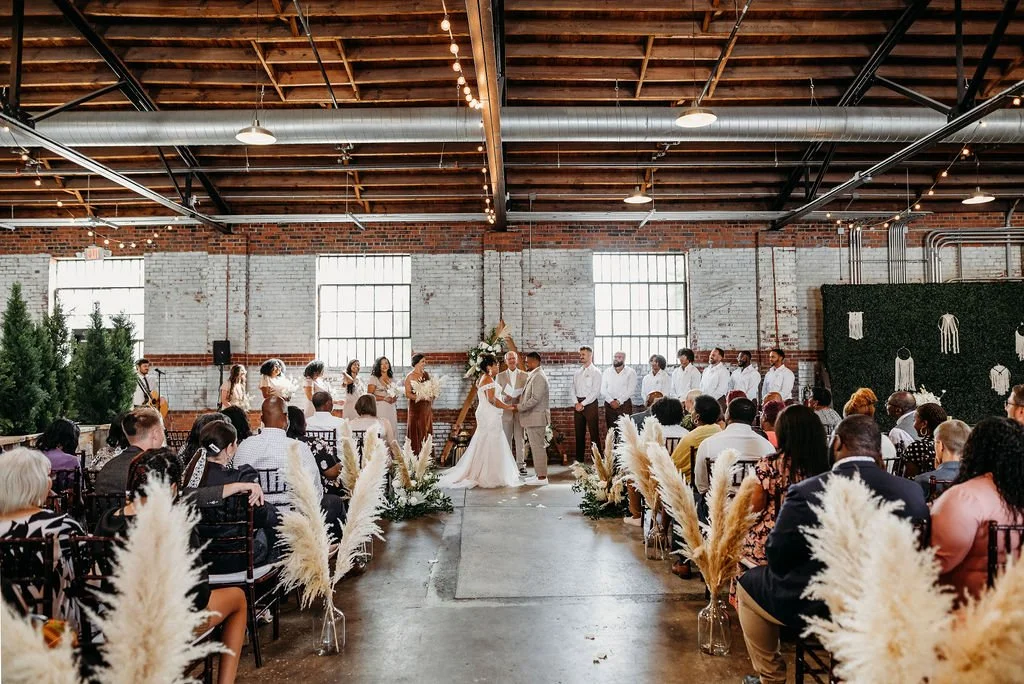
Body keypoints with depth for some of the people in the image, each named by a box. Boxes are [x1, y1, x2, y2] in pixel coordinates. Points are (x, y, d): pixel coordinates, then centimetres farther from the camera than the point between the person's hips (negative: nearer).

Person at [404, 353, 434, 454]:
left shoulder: (426, 374, 11)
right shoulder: (410, 376, -6)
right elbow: (408, 394, -11)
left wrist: (431, 398, 3)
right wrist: (421, 397, -20)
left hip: (427, 407, 6)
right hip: (416, 407, -5)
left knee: (426, 432, 5)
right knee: (416, 432, -4)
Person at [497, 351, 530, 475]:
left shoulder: (524, 375, 7)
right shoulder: (500, 376, 8)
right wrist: (505, 397, -16)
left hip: (520, 411, -1)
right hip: (506, 412, 1)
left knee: (520, 439, 0)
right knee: (506, 440, 5)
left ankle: (521, 465, 7)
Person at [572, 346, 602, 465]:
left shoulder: (595, 372, -3)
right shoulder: (577, 372, 16)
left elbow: (596, 391, -10)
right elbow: (573, 389, 13)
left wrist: (583, 404, -13)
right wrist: (576, 403, -3)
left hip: (590, 404, -6)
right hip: (578, 404, 6)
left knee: (594, 432, -6)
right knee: (579, 432, 9)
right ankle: (579, 459, 15)